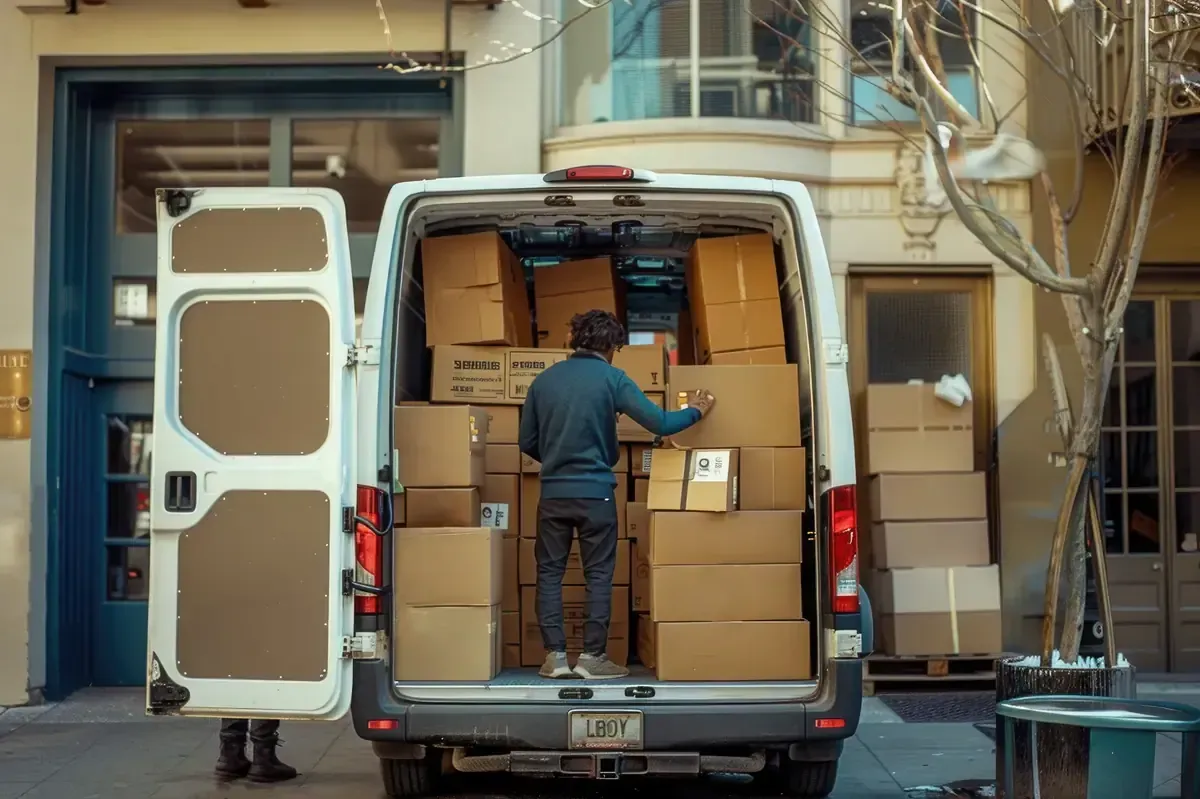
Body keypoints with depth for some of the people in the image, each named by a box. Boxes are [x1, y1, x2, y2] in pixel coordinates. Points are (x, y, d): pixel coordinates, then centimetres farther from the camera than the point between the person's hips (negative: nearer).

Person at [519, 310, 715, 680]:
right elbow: (659, 423, -10)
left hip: (553, 492, 3)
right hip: (595, 493, -3)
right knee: (598, 575, 7)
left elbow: (527, 442, 11)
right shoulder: (611, 378, -5)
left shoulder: (543, 380, 6)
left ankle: (555, 656, 7)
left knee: (549, 573, 10)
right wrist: (695, 412, 9)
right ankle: (593, 656, 6)